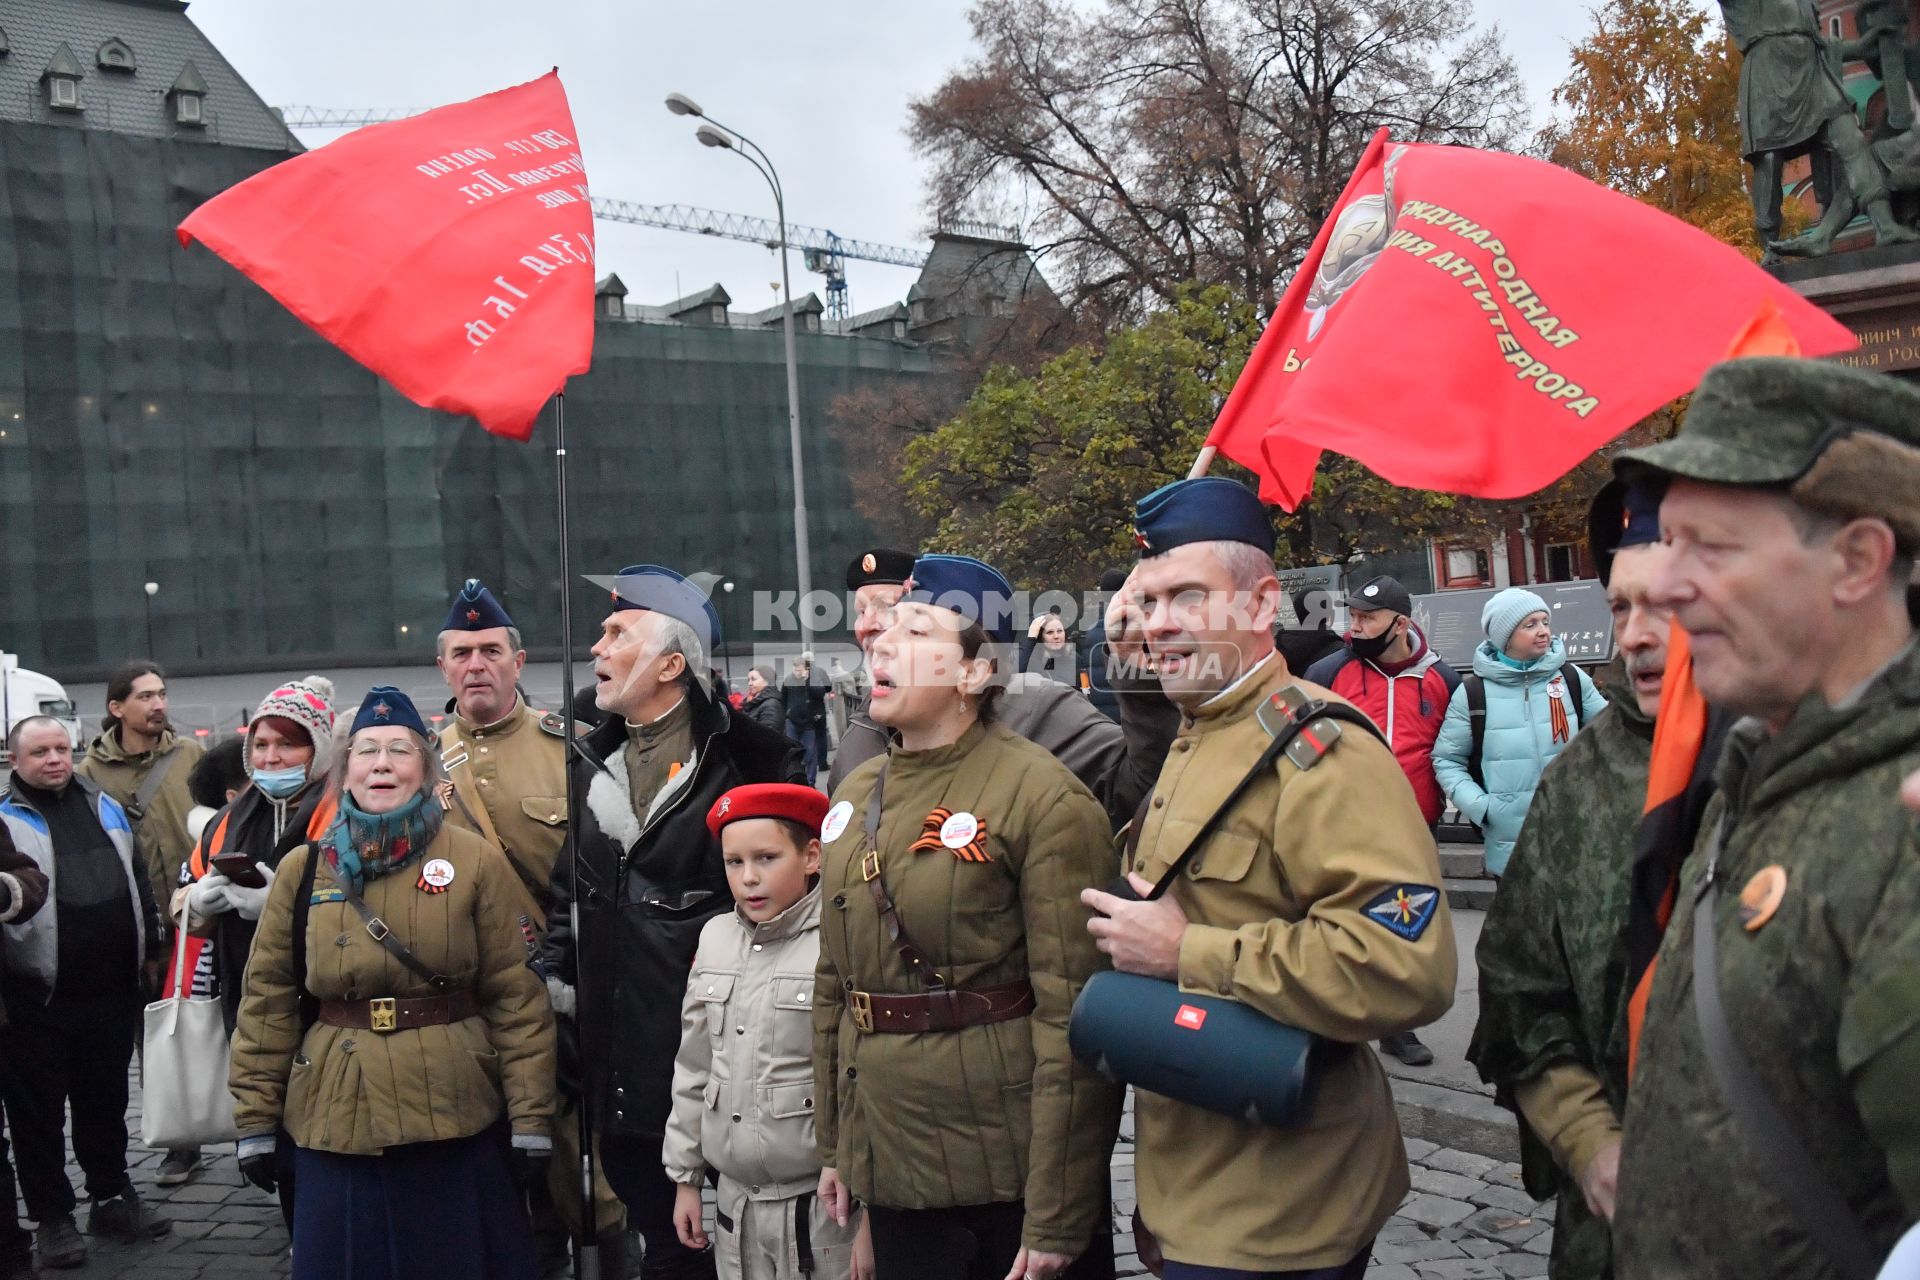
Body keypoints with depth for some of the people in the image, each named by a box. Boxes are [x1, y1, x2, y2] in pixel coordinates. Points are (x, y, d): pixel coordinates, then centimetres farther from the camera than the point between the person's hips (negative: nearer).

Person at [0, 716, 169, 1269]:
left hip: (112, 990, 4)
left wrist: (150, 952, 15)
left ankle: (112, 1197, 29)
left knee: (106, 1100, 17)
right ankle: (52, 1217, 19)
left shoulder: (105, 808, 10)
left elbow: (140, 883, 16)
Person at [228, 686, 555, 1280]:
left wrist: (530, 1117, -6)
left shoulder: (477, 862, -4)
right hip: (337, 1122, 2)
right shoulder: (302, 869, 4)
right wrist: (255, 1121, 5)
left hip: (457, 1122, -2)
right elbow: (268, 1000, 7)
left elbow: (517, 998, -4)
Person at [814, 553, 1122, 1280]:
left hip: (1011, 1177, -6)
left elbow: (1071, 1014, -16)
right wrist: (833, 1146, 13)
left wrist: (1058, 1214, -16)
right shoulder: (856, 797, 7)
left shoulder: (1042, 797, -14)